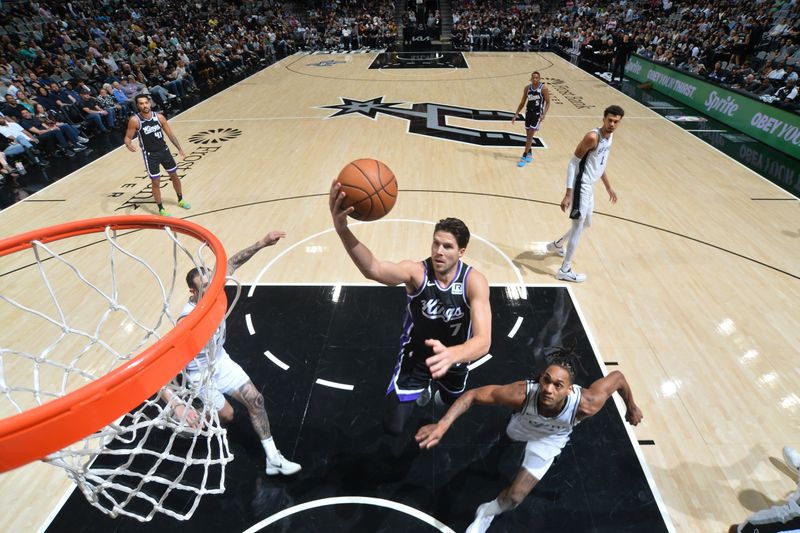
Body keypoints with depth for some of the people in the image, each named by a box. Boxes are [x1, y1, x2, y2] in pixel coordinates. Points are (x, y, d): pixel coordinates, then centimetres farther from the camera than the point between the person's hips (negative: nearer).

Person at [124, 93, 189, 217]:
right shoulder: (134, 120, -14)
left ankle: (180, 200, 37)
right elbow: (128, 138, -9)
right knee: (155, 182, -1)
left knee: (174, 175, 15)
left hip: (164, 150, 4)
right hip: (150, 155, -4)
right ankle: (161, 209, 13)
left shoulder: (159, 116, -5)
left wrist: (179, 149, -1)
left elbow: (170, 134, 4)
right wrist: (129, 145, -32)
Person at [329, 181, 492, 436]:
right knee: (393, 427, 2)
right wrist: (343, 229, -71)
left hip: (454, 357, 2)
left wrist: (451, 354, -62)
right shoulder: (416, 271, -30)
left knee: (453, 403, 29)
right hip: (414, 356, -1)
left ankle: (439, 392, 69)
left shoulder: (474, 281, -28)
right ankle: (421, 390, 35)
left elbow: (483, 340, -40)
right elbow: (373, 269, -52)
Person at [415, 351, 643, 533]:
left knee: (514, 497, -3)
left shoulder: (585, 404, -45)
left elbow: (617, 376, -27)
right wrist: (442, 425, -50)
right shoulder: (522, 393, -47)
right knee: (512, 435, 37)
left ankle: (486, 513, 31)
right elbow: (473, 394, -39)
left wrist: (631, 407, -8)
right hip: (523, 426, 1)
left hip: (549, 440, 0)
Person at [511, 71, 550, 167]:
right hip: (528, 112, 5)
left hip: (538, 113, -5)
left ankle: (524, 157, -6)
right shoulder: (527, 88, 1)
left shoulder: (543, 88, -11)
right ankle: (529, 153, 32)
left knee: (530, 135, -9)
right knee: (528, 135, 12)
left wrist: (544, 114, -20)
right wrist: (515, 115, 4)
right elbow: (522, 103, 8)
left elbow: (548, 102, -7)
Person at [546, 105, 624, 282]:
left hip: (590, 187, 10)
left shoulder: (610, 136, 8)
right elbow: (573, 163, -20)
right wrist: (568, 194, -26)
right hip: (581, 186, -10)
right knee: (578, 227, -5)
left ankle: (556, 245, 44)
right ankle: (565, 270, 4)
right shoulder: (592, 137, -20)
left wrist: (608, 187, 25)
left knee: (585, 223, 23)